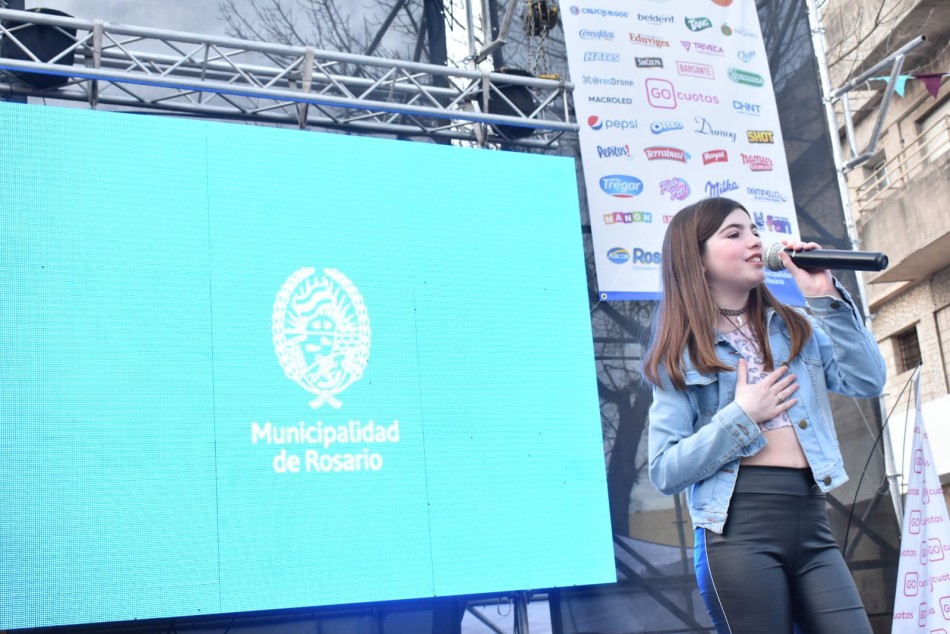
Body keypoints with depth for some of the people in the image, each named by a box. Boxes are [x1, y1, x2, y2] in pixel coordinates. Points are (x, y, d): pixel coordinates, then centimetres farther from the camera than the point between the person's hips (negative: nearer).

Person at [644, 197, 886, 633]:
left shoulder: (796, 328, 16)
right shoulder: (681, 356, 3)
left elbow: (868, 380, 1)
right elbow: (665, 471, -5)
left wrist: (826, 297, -1)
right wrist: (741, 416, -11)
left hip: (812, 521, 4)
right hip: (739, 528, -4)